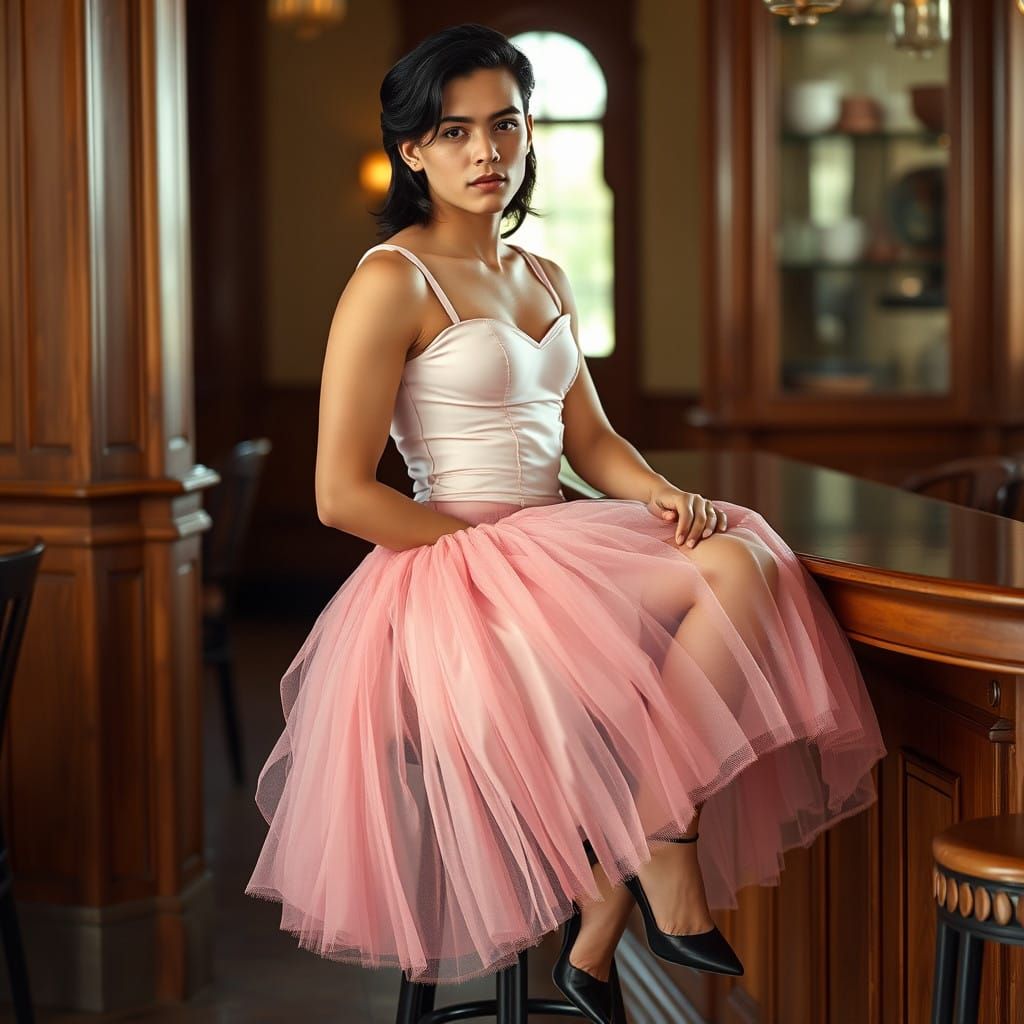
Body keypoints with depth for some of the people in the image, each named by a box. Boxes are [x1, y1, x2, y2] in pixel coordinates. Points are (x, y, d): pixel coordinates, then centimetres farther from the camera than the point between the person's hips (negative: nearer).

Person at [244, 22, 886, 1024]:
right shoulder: (392, 283, -7)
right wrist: (491, 551, -12)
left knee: (742, 562, -21)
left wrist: (663, 495, -4)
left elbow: (590, 439, 17)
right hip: (455, 570, -8)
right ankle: (662, 867, -9)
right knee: (734, 578, -24)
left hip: (557, 551, 8)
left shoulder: (544, 280, 18)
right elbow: (341, 495, -12)